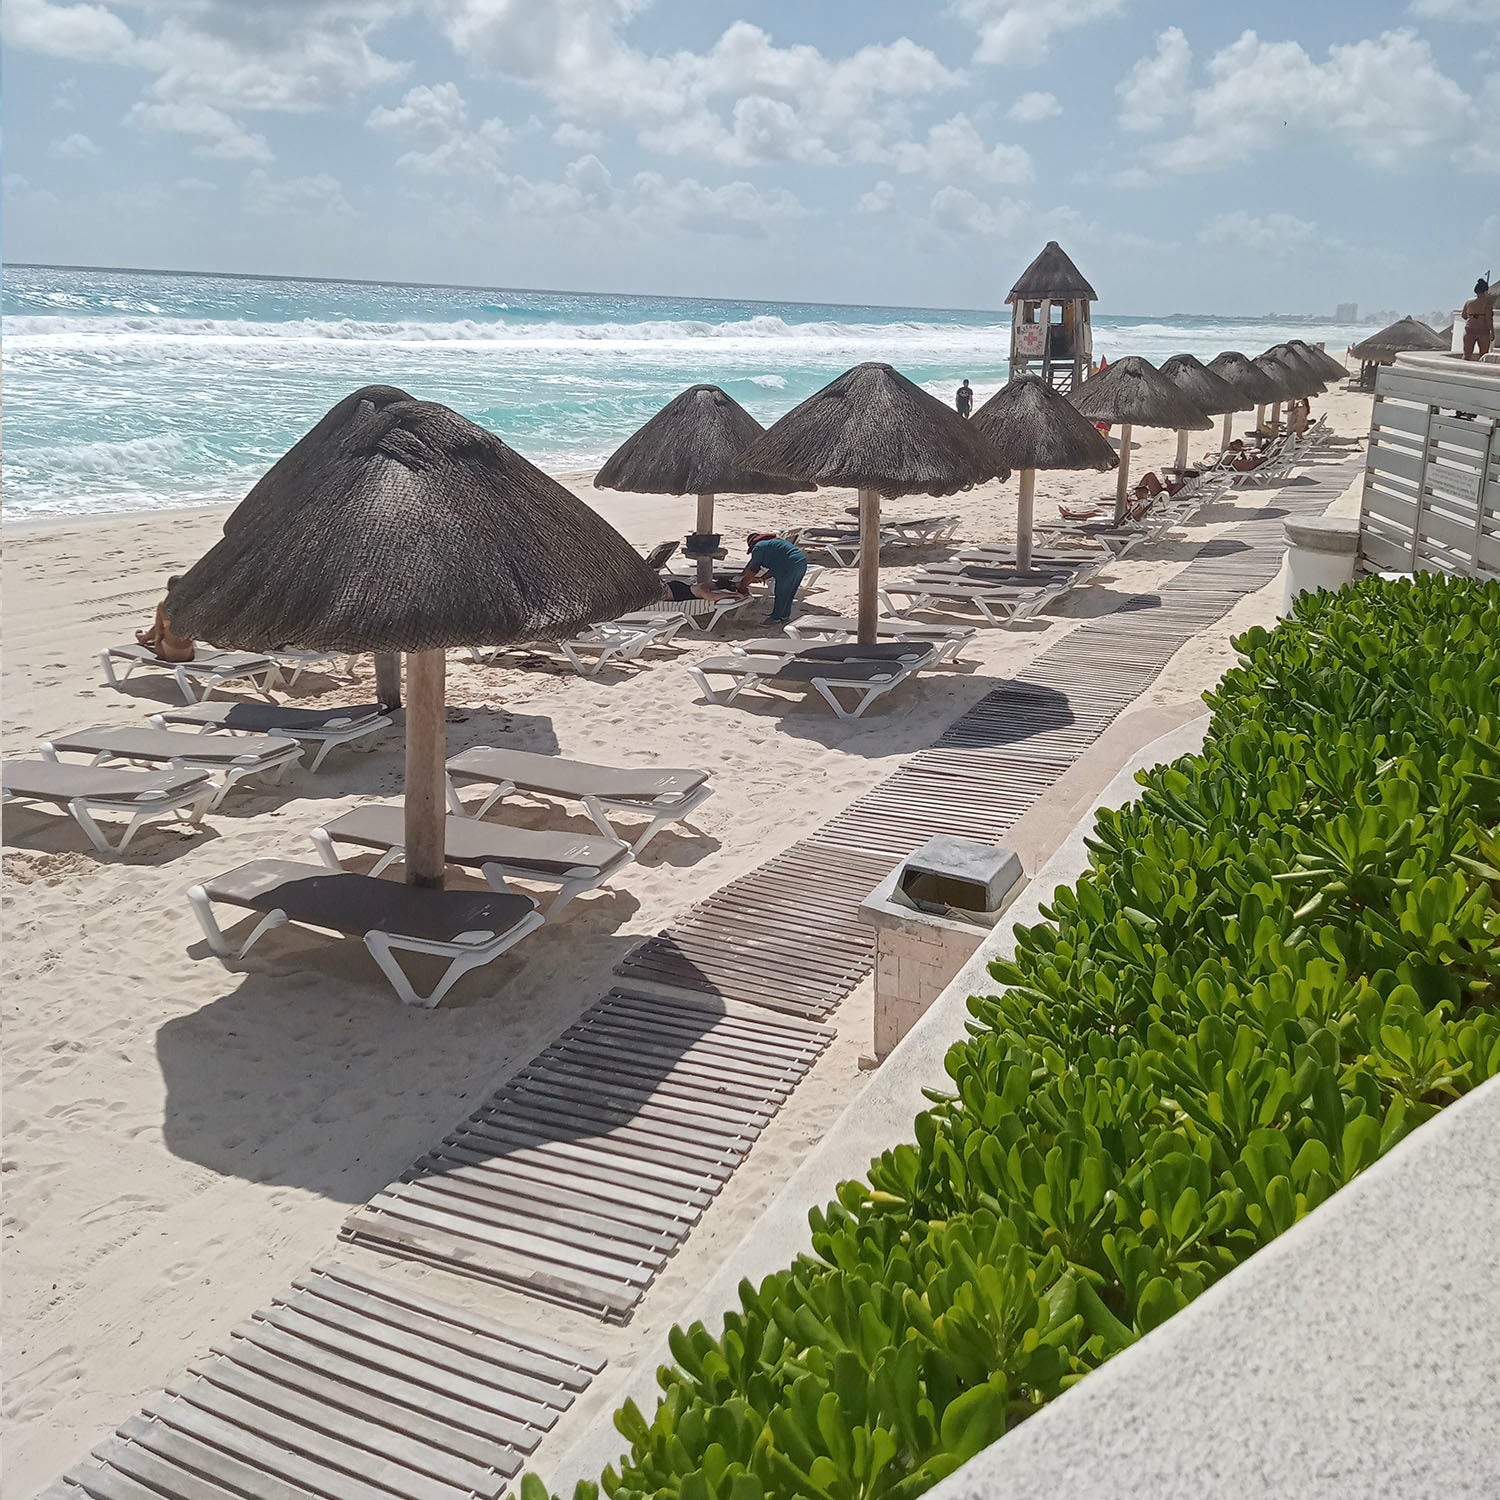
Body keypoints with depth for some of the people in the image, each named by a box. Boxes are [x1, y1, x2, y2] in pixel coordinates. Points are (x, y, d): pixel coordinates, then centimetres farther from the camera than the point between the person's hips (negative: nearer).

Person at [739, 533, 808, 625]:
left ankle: (776, 618, 16)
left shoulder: (758, 547, 2)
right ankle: (785, 616, 32)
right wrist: (761, 578, 30)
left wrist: (742, 586, 12)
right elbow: (775, 569, 30)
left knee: (780, 593, 6)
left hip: (791, 565, -9)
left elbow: (751, 571, 2)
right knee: (788, 592, 21)